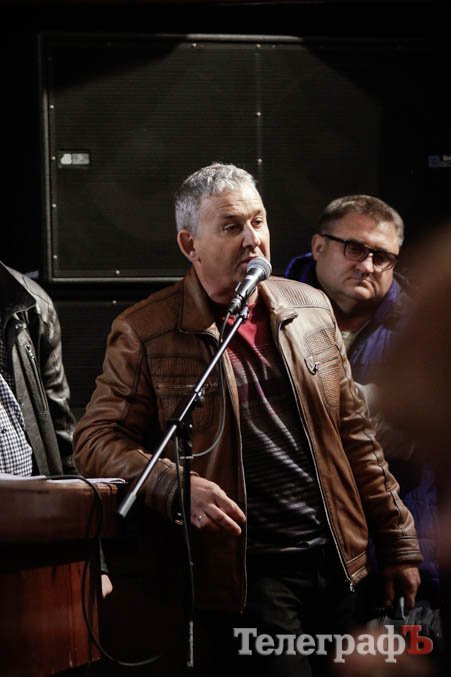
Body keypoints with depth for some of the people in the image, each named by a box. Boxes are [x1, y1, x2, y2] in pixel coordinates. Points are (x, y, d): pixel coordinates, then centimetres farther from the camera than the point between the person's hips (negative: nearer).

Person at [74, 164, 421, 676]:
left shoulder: (311, 309, 12)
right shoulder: (144, 332, -2)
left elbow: (353, 433, 16)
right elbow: (96, 438, -2)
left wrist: (398, 542, 13)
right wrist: (176, 488, -19)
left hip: (338, 564, 5)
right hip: (245, 577, -5)